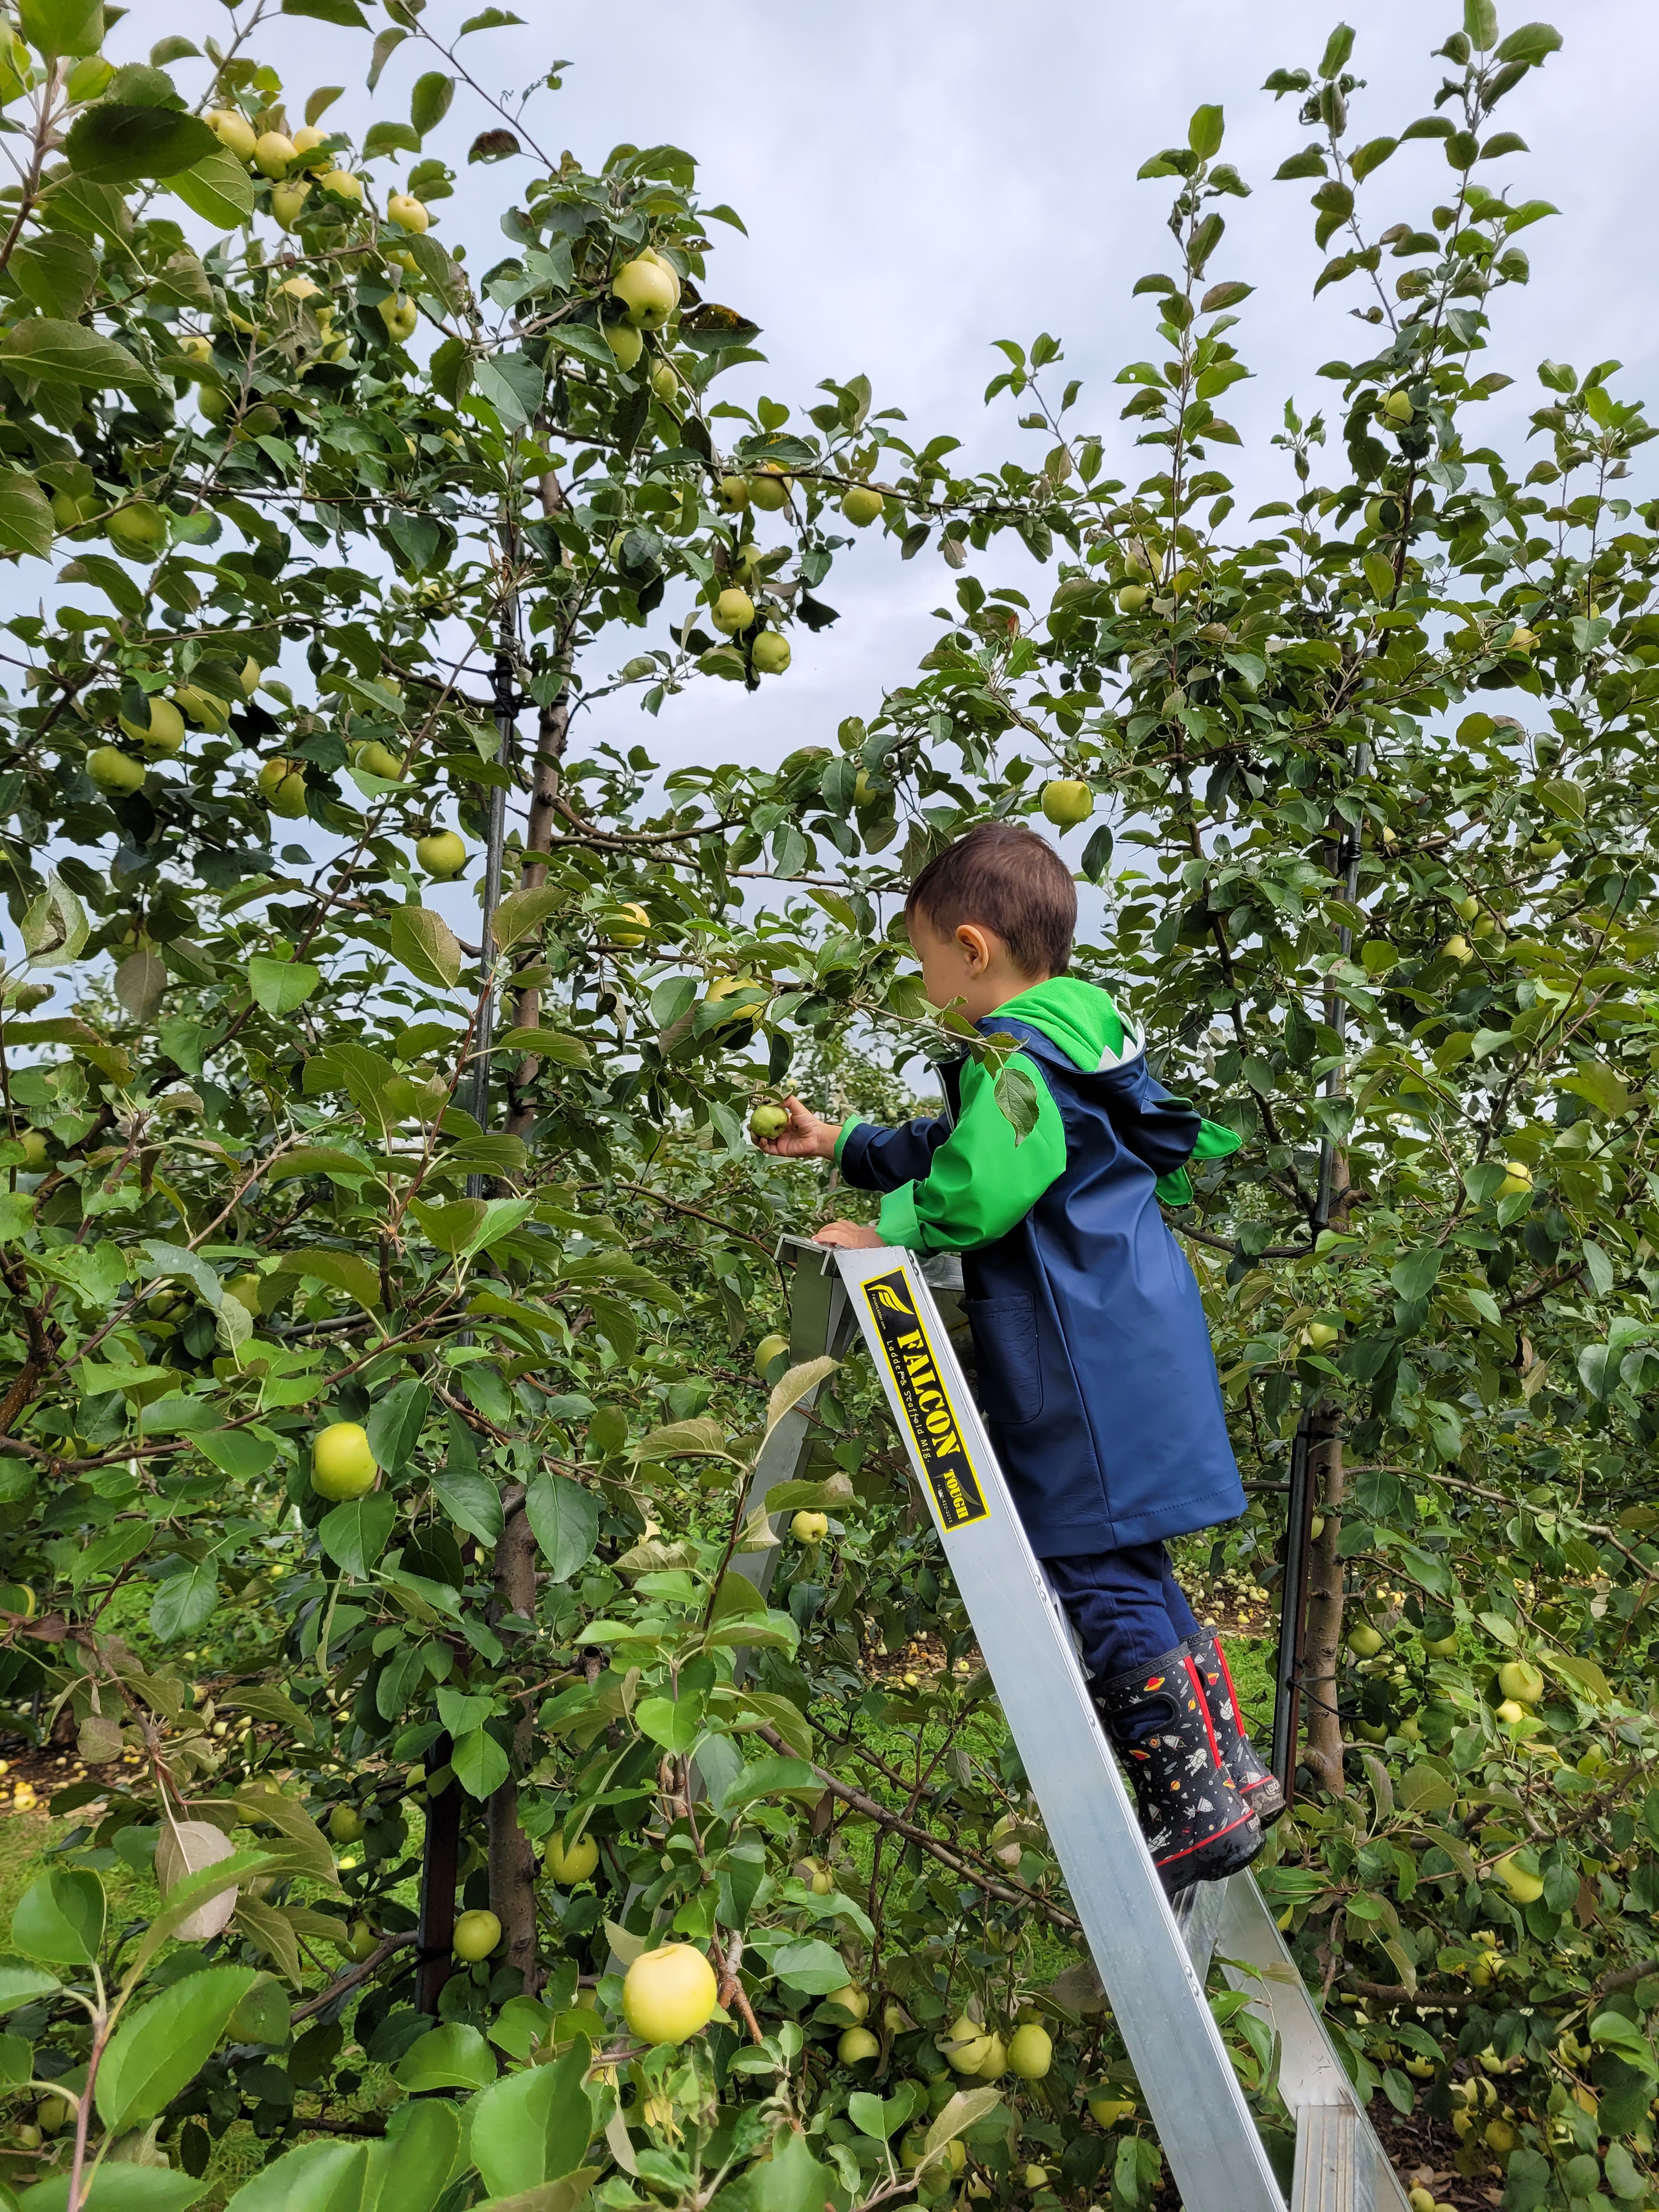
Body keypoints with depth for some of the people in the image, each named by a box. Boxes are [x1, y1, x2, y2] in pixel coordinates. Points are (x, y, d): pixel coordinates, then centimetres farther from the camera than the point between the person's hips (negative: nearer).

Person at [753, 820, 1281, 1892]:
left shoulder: (1018, 1054, -16)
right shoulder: (1080, 1031, 16)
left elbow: (977, 1189, -27)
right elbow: (957, 1147, 26)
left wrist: (888, 1229, -10)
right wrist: (843, 1144, 28)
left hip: (1091, 1369, -11)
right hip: (1135, 1344, 11)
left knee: (1102, 1581, 0)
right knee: (1129, 1573, 19)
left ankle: (1202, 1802, 11)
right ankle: (1226, 1768, 29)